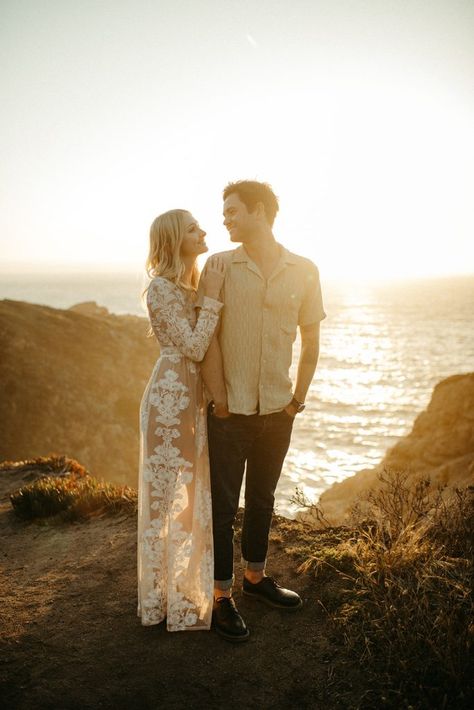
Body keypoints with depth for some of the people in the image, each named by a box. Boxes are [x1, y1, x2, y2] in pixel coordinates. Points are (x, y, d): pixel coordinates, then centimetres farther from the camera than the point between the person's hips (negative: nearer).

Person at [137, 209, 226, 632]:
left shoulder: (192, 283, 12)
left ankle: (186, 585, 34)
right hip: (171, 397, -9)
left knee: (192, 493, 17)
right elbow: (194, 348, -20)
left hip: (193, 397, 9)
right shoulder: (161, 288, -16)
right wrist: (213, 296, -19)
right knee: (167, 497, 2)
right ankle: (163, 598, 18)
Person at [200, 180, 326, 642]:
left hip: (277, 409, 3)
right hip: (230, 409, -2)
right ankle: (222, 596, 19)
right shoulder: (219, 267, -4)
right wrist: (218, 400, -9)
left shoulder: (303, 271, 1)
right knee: (223, 504, 4)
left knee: (262, 497, 18)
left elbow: (310, 341, 7)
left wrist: (298, 398, 4)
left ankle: (255, 577, 36)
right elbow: (208, 338, -6)